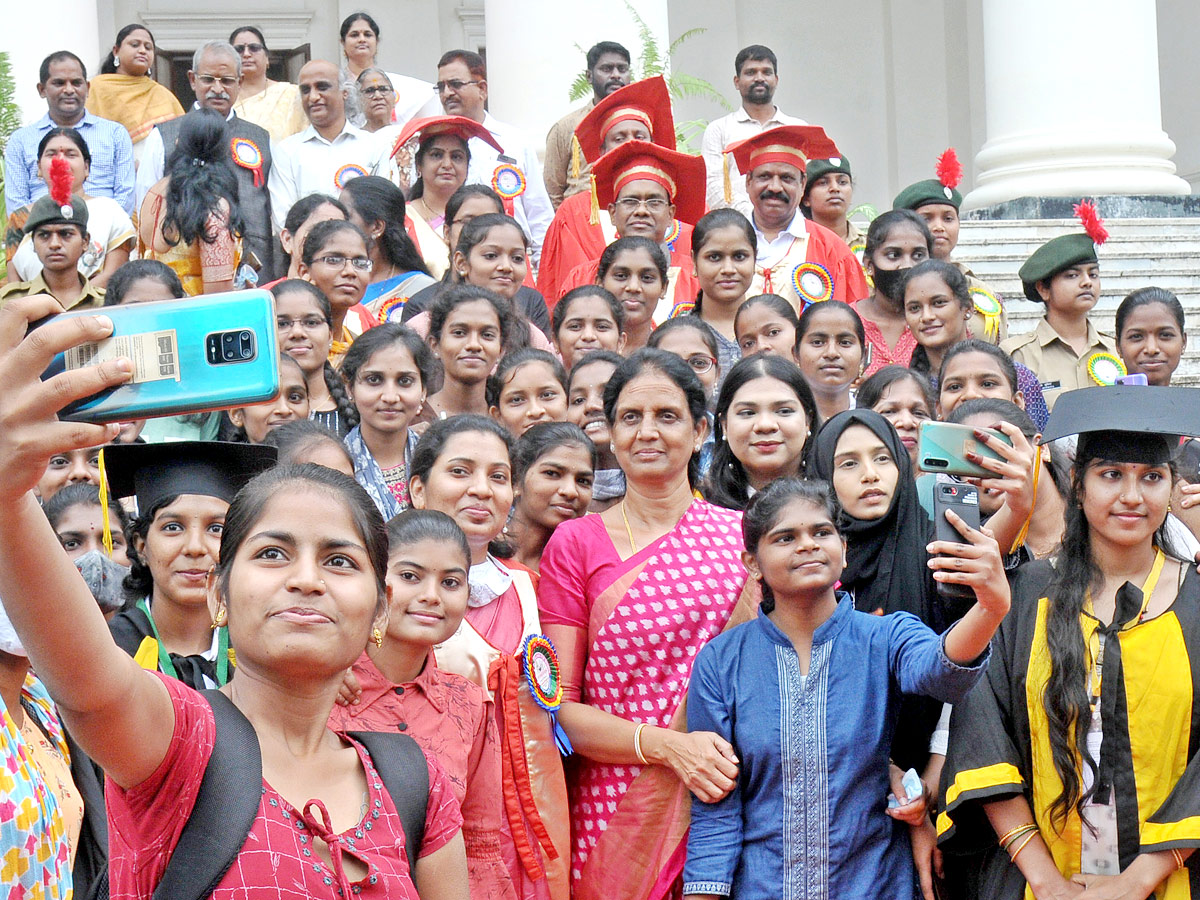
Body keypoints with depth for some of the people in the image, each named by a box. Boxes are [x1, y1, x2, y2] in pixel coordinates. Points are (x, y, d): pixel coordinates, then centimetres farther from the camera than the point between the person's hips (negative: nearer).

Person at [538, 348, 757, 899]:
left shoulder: (743, 536, 8)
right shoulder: (575, 544, 2)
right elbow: (557, 705, -2)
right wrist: (668, 746, -14)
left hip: (729, 800, 2)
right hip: (616, 808, -1)